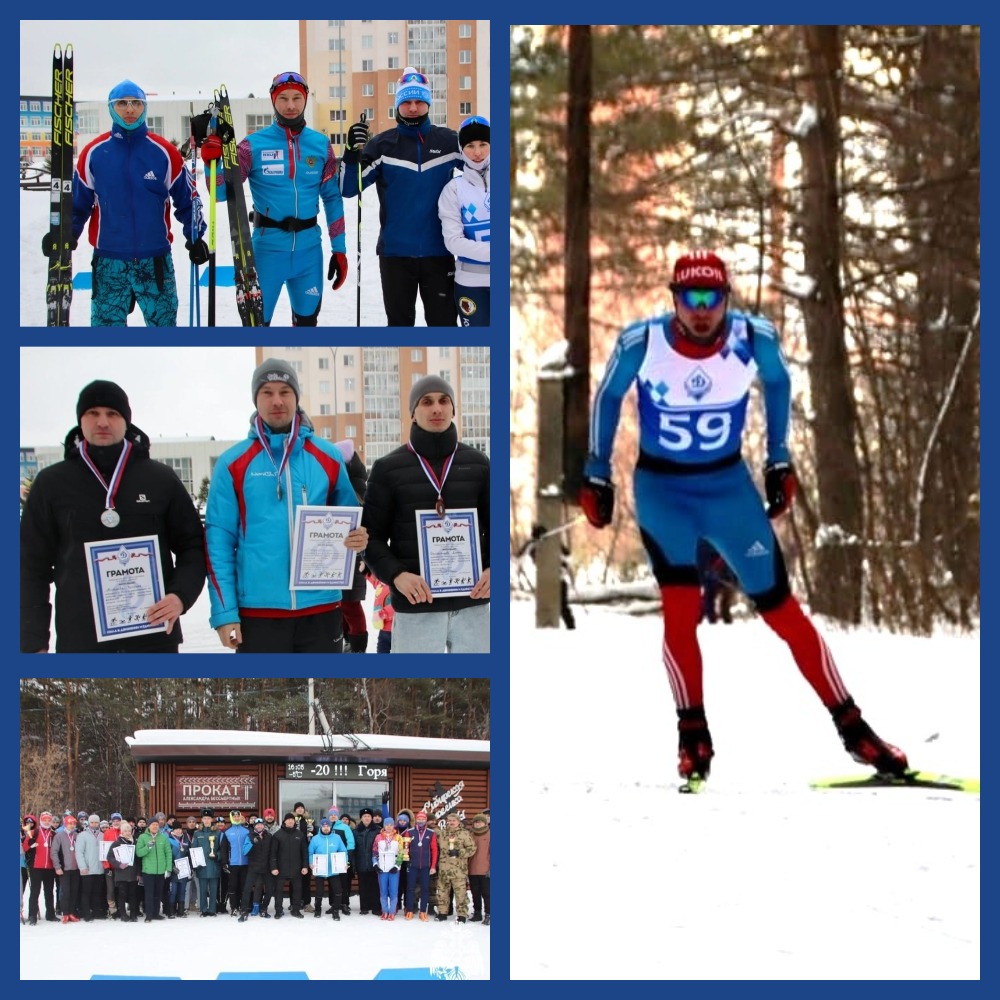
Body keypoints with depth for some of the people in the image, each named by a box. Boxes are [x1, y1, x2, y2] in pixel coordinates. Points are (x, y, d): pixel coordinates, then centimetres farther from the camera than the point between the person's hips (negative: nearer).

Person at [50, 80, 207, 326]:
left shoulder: (164, 152, 1)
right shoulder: (94, 153, 1)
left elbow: (187, 198, 9)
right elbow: (77, 202, 8)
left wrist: (195, 238, 2)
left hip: (155, 261, 0)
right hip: (109, 262, 0)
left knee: (163, 323, 8)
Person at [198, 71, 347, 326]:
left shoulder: (320, 145, 4)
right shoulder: (254, 145, -4)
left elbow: (332, 197, 9)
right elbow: (222, 193, -5)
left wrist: (339, 249, 7)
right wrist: (213, 162, -24)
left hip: (309, 249, 3)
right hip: (268, 246, -3)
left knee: (307, 322, 14)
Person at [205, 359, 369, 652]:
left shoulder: (328, 458, 7)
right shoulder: (233, 463, 1)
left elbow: (351, 524, 16)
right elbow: (219, 540, -1)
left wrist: (357, 539, -9)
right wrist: (224, 611, -9)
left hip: (321, 607, 2)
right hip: (258, 611, -2)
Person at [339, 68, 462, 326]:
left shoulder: (448, 142, 2)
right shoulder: (382, 145, -1)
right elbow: (347, 188, -6)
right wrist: (352, 152, -22)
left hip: (438, 253, 0)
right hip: (395, 253, 0)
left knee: (443, 322, 4)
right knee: (400, 323, 9)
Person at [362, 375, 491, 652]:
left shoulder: (477, 464, 10)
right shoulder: (388, 469, 3)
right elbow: (371, 536, 2)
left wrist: (493, 568, -6)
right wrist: (396, 575, -16)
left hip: (471, 602, 2)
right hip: (416, 606, -2)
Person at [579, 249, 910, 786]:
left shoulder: (754, 338, -16)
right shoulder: (641, 343, -19)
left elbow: (778, 381, 7)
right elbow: (608, 396, 1)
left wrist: (779, 458, 10)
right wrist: (596, 473, 4)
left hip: (728, 484, 1)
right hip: (661, 488, -1)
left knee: (781, 608, 0)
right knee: (680, 609, -17)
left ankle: (852, 729, 6)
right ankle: (693, 736, 0)